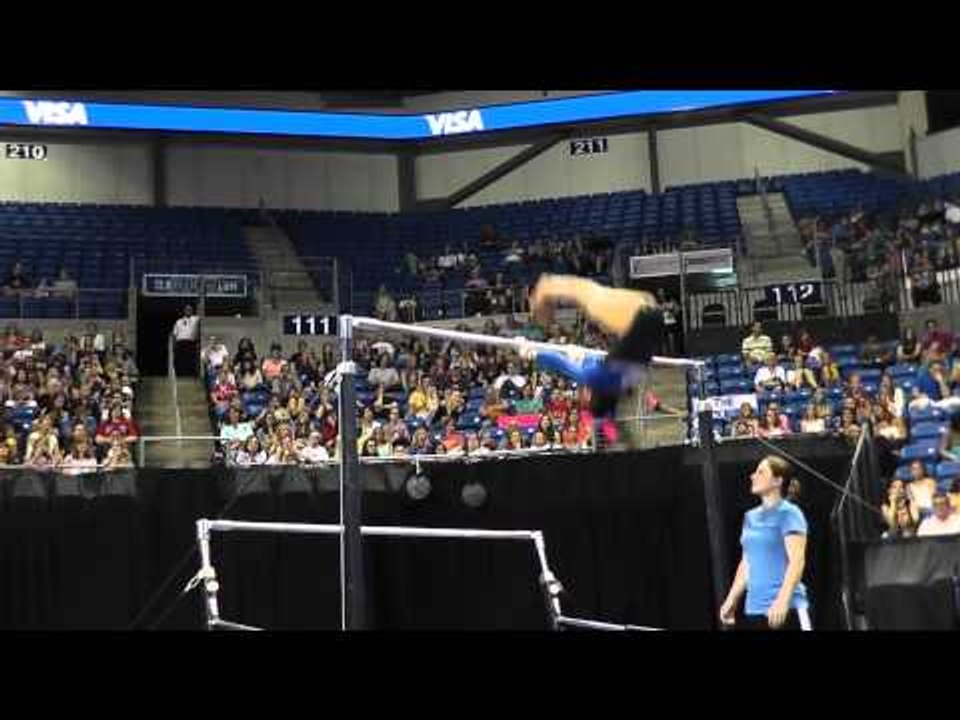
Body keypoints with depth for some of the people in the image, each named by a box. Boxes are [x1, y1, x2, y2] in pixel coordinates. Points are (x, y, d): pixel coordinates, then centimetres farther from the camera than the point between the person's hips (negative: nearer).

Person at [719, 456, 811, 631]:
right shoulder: (751, 517, 15)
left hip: (786, 609, -7)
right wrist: (732, 599, 17)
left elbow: (797, 561, -16)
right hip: (754, 609, 7)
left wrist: (783, 600, -26)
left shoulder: (789, 513, -6)